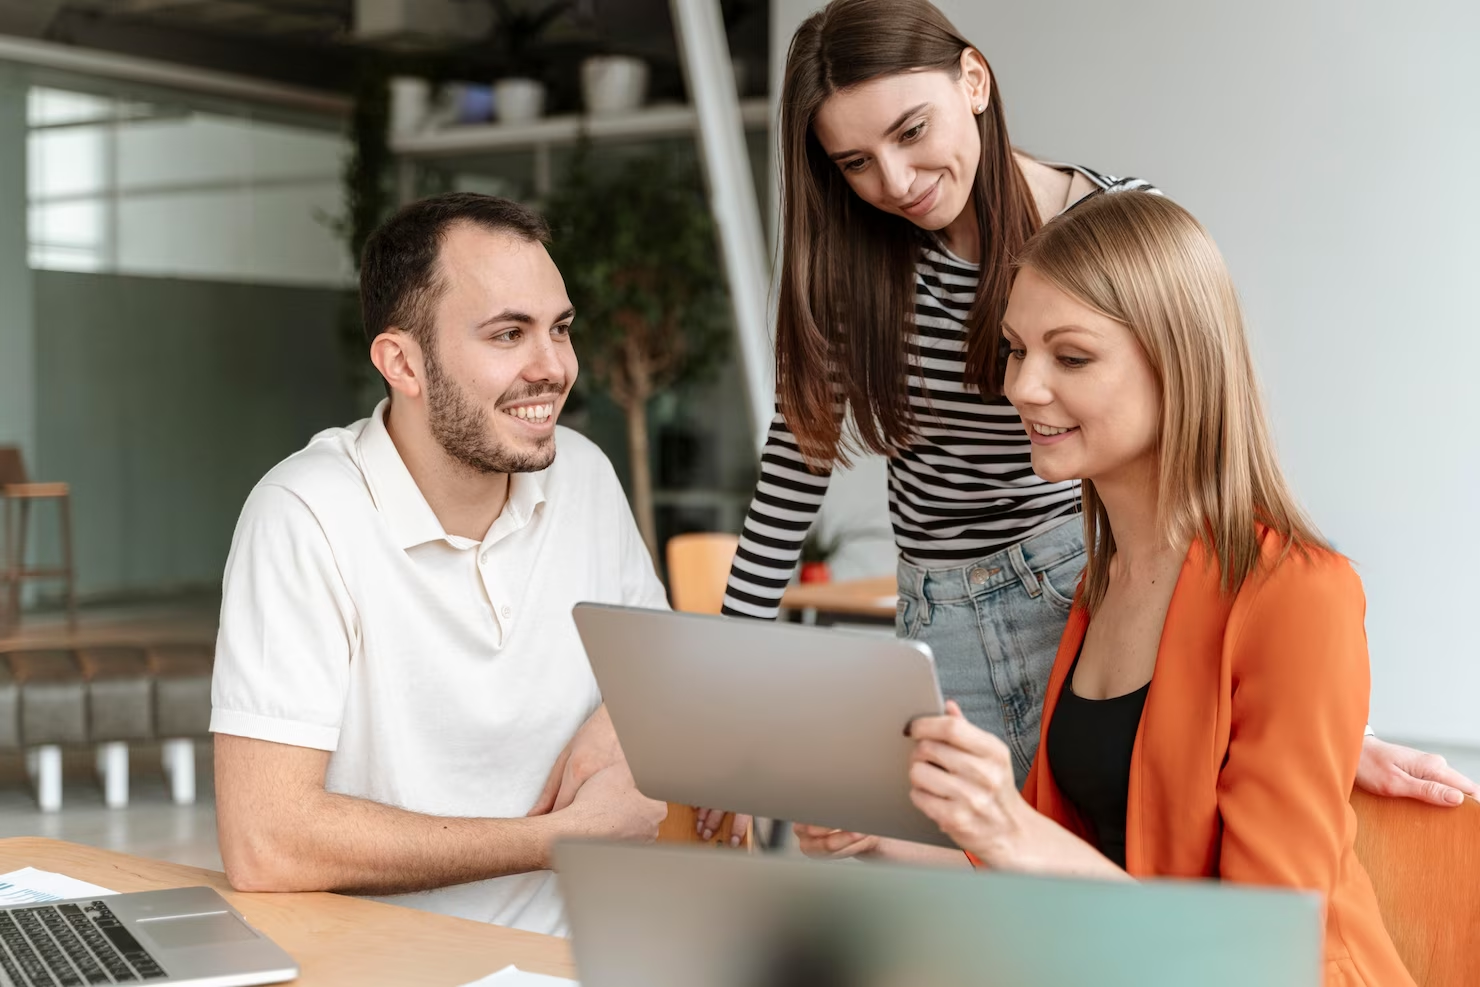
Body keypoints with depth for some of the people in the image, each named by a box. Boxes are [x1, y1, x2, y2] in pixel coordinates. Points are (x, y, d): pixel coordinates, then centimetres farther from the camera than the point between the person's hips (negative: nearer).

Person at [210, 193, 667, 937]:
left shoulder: (583, 476, 2)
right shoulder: (308, 518, -16)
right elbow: (264, 842, -22)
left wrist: (622, 720, -5)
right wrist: (562, 838, -17)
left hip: (568, 953, 5)